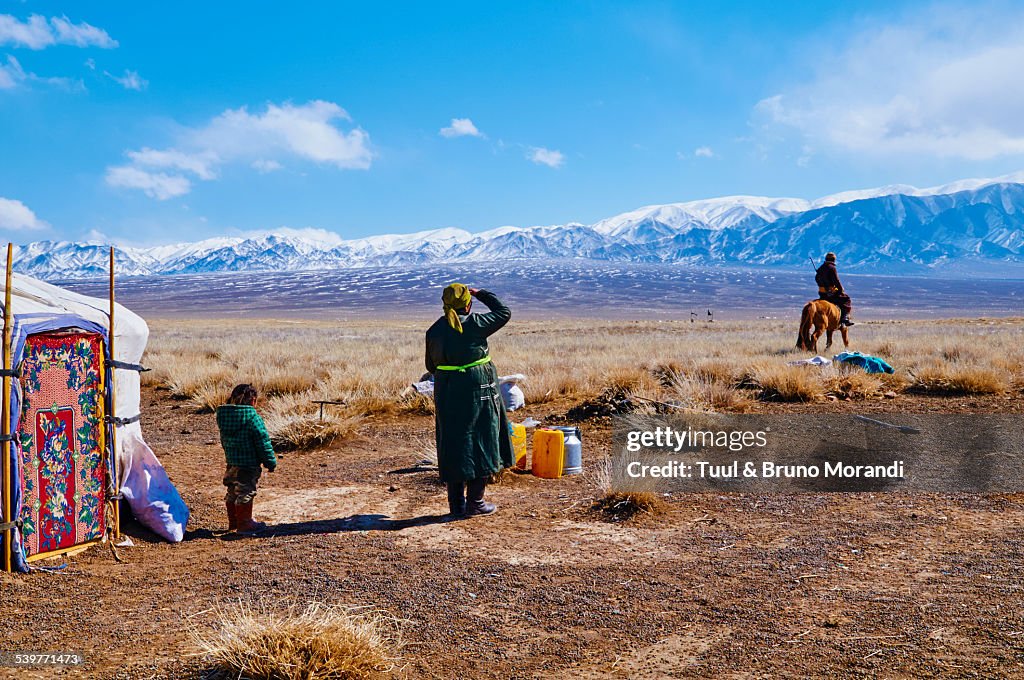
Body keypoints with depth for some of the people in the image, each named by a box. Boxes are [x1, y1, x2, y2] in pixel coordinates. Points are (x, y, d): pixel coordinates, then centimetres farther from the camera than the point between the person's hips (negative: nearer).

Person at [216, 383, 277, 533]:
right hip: (249, 464, -8)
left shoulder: (223, 415, 6)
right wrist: (271, 462, -7)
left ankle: (233, 522, 29)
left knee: (232, 493, 18)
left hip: (231, 463, 8)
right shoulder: (252, 417, -18)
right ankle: (244, 524, 8)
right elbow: (263, 441, -15)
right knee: (245, 493, 2)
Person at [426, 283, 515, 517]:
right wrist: (482, 294, 13)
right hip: (478, 389, -4)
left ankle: (456, 503, 16)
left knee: (452, 445, 11)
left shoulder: (434, 330, 2)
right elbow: (504, 312, 3)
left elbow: (431, 366, 10)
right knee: (480, 441, 5)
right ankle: (474, 502, 6)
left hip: (446, 392, 4)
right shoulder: (474, 324, -11)